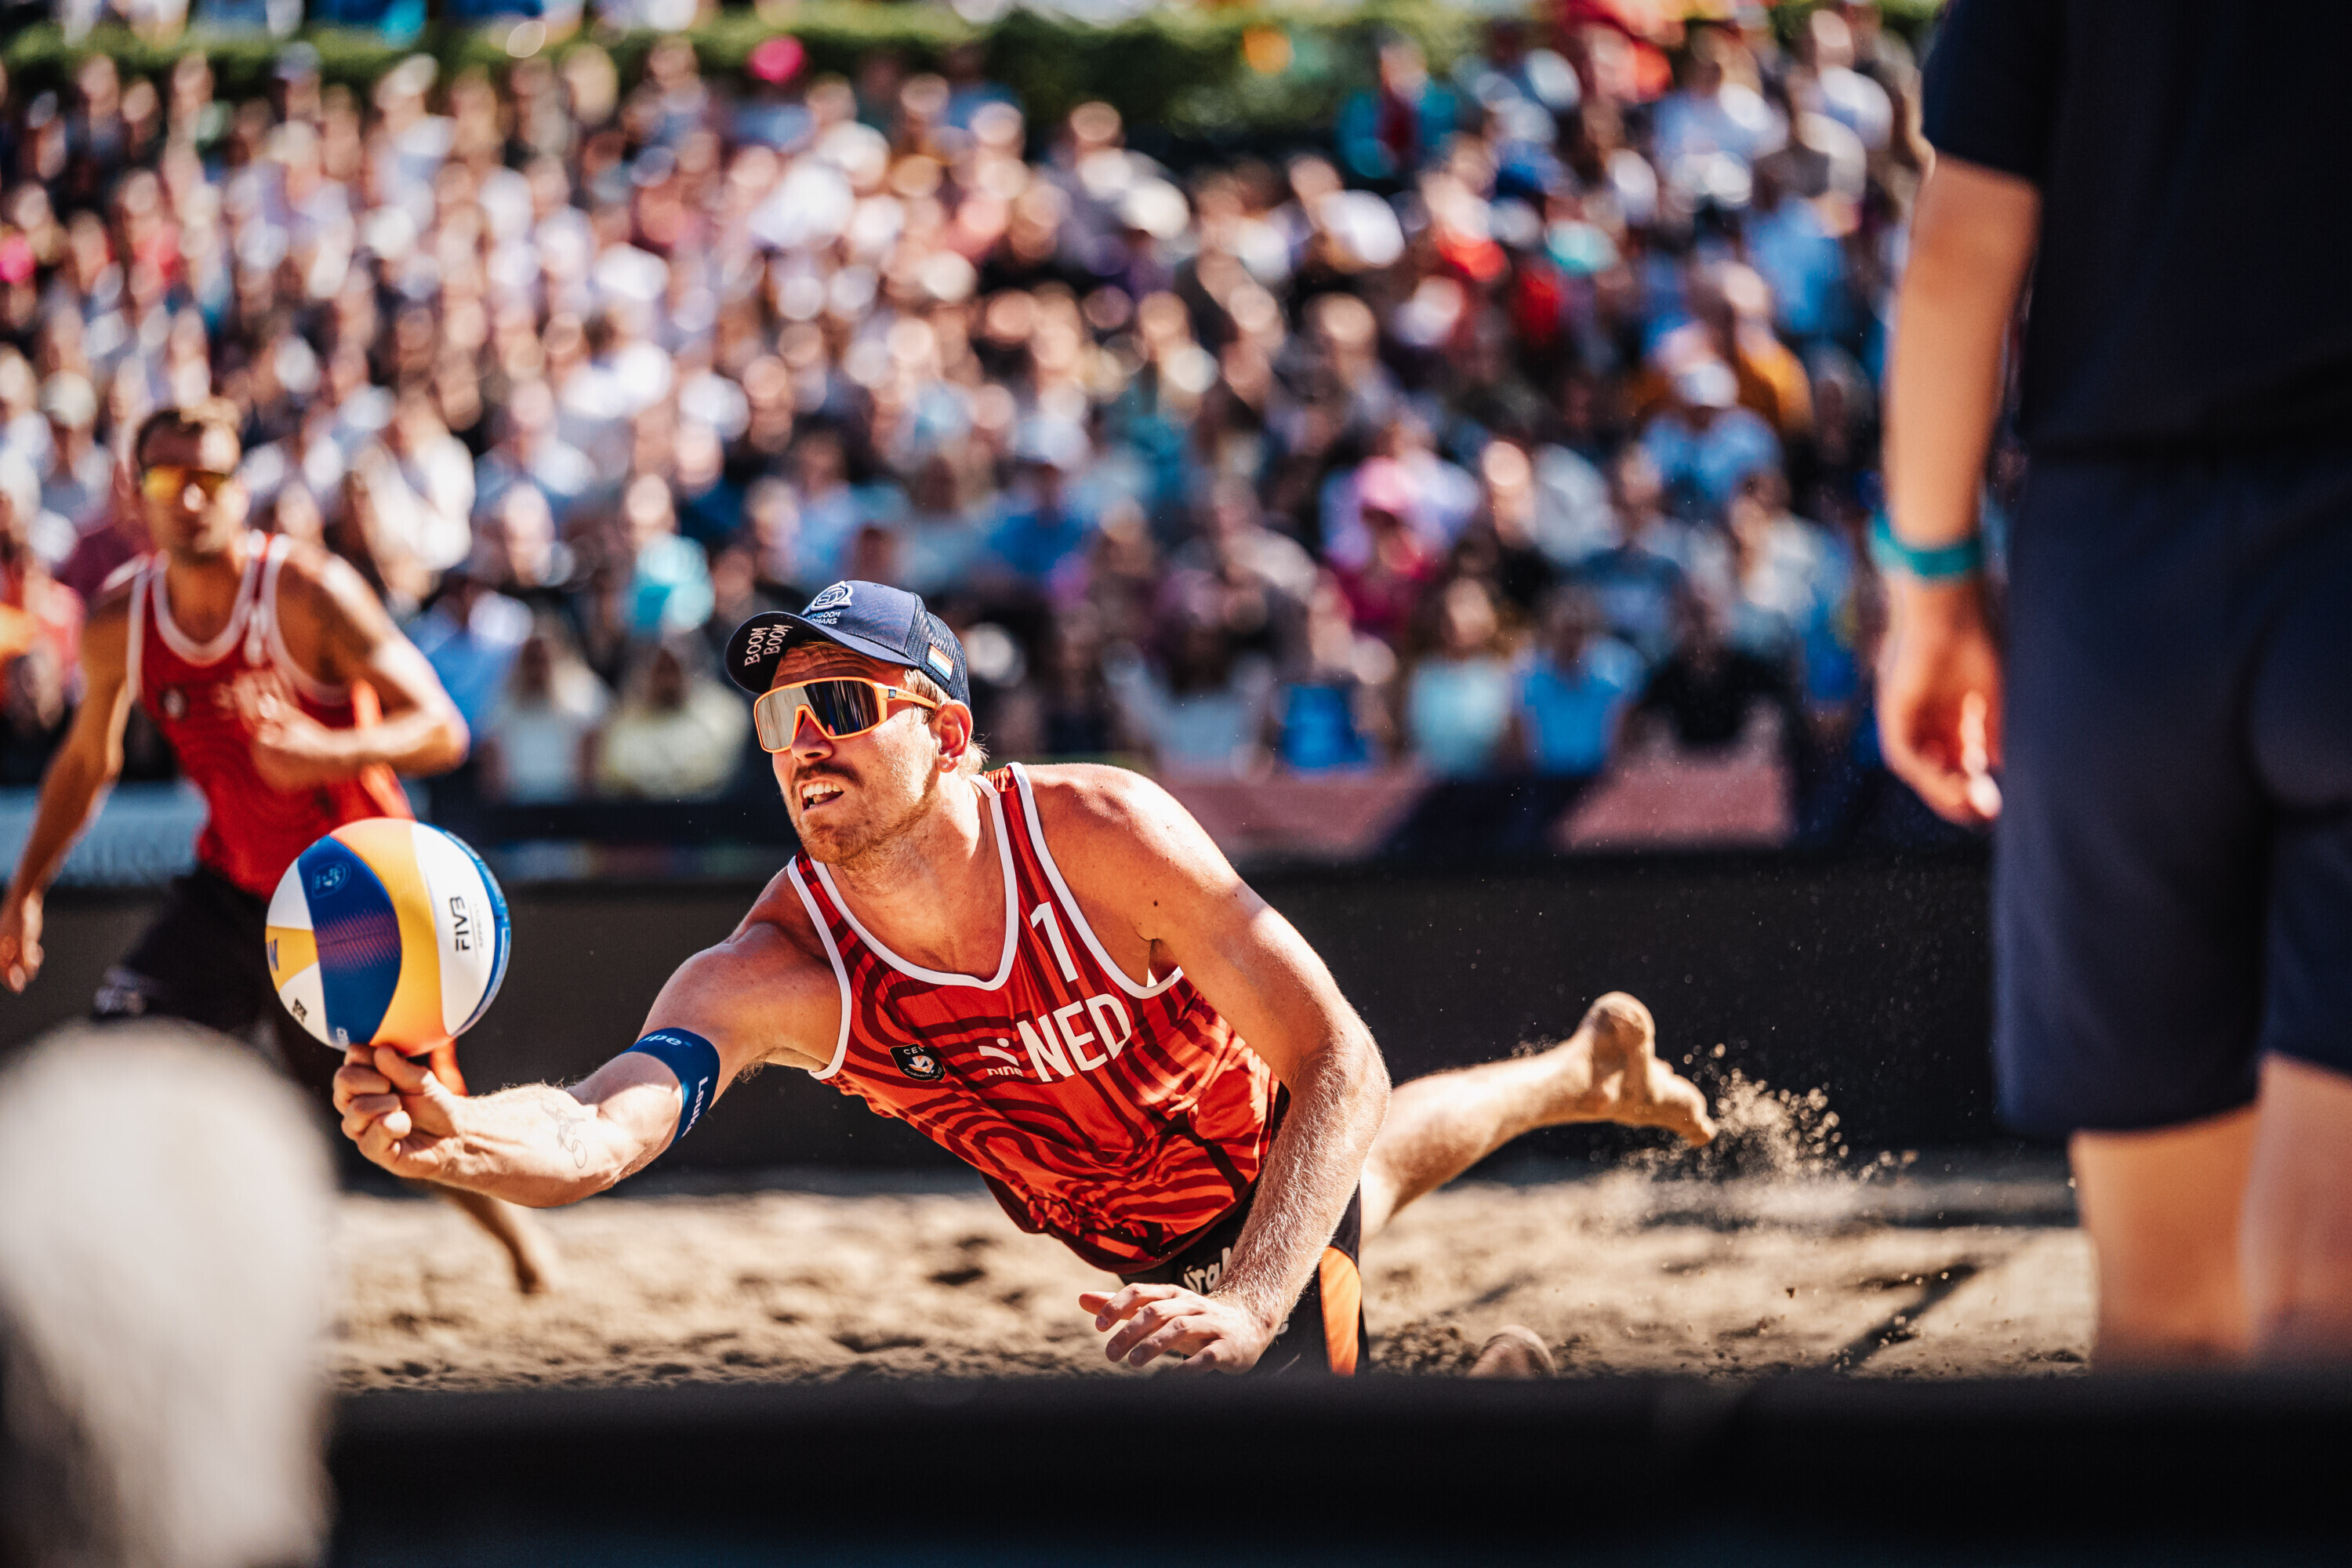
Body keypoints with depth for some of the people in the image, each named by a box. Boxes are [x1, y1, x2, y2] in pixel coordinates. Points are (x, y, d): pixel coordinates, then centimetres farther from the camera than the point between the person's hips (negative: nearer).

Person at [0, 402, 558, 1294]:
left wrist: (331, 751, -43)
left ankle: (520, 1237, 35)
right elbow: (87, 761, 11)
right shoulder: (119, 625, -8)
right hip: (229, 890, 4)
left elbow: (442, 732, -25)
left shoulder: (308, 594, -22)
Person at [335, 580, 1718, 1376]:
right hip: (1099, 1232, 4)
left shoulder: (1102, 834, -40)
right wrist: (450, 1135, -78)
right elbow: (597, 1132, -54)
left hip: (1263, 1181, -4)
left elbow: (1339, 1066, -36)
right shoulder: (774, 973, -36)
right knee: (1367, 1177, 33)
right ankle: (1579, 1076, 66)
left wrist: (1250, 1307, -50)